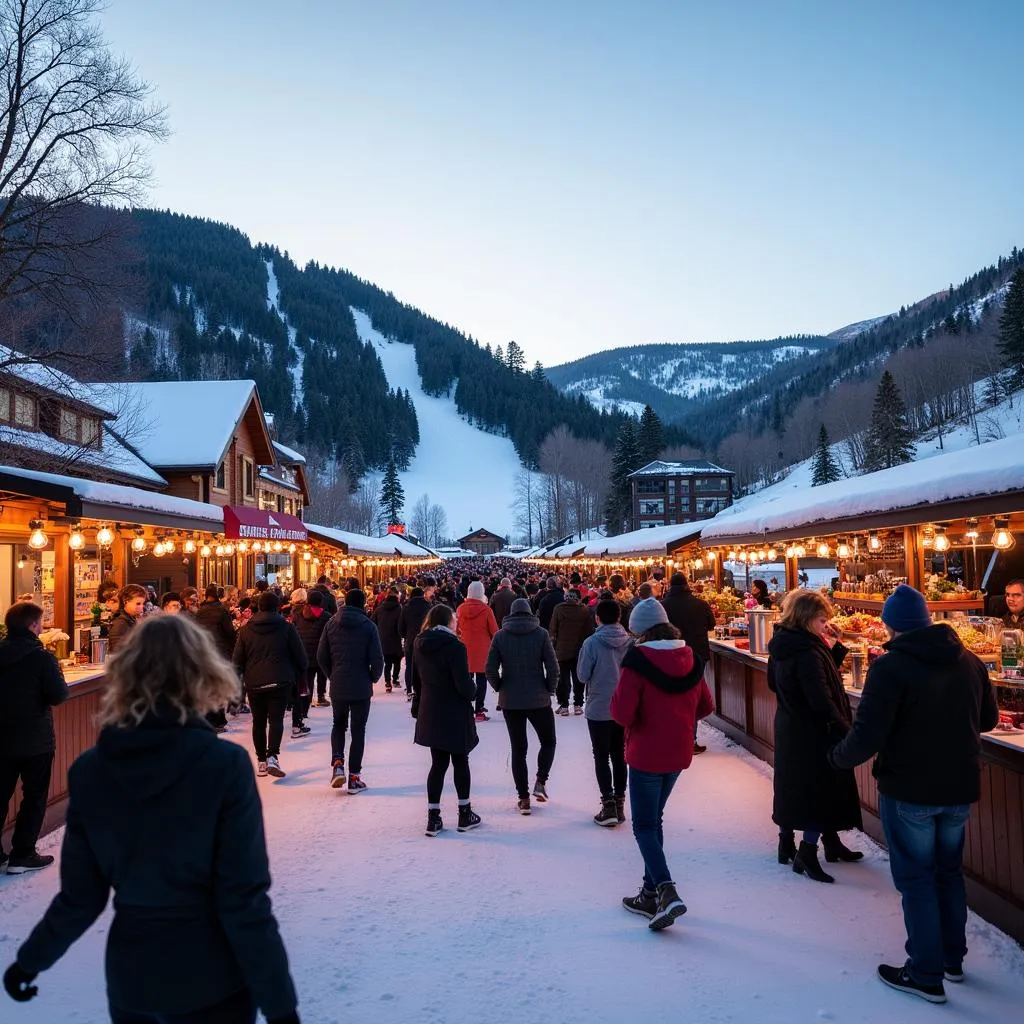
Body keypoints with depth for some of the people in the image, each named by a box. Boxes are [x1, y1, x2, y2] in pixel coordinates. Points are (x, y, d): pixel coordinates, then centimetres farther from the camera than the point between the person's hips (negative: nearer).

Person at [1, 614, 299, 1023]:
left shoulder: (89, 770, -8)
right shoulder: (225, 764, -20)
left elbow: (80, 896, -1)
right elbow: (243, 901, -18)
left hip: (130, 978, 3)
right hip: (212, 981, -3)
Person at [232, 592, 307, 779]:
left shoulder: (246, 630, 5)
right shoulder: (286, 627, -3)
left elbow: (237, 660, 7)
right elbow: (300, 656, 0)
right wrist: (299, 676, 13)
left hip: (254, 682, 3)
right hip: (280, 681, -2)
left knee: (258, 721, 11)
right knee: (276, 718, -2)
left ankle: (261, 761, 15)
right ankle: (272, 756, -18)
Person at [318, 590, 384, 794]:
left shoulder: (331, 624, 0)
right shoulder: (368, 626, -8)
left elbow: (321, 656, 1)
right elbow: (377, 659, -11)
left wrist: (332, 676, 14)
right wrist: (373, 678, 7)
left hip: (337, 686, 3)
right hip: (361, 687, -2)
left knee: (339, 725, 21)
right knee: (358, 730, 7)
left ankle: (337, 763, 1)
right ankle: (354, 777, 8)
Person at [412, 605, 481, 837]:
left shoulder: (419, 645, 3)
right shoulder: (455, 646, -19)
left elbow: (416, 680, 11)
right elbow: (464, 684, -20)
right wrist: (473, 691, 1)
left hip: (430, 713, 6)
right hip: (455, 714, -6)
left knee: (438, 763, 13)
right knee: (460, 761, 11)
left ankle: (433, 818, 12)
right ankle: (465, 814, 21)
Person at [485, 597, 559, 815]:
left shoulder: (500, 635, -2)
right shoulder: (541, 634, -6)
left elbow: (491, 670, -6)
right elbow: (553, 667, -10)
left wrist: (501, 689, 9)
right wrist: (550, 690, 5)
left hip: (510, 701, 2)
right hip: (539, 699, -1)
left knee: (518, 748, 9)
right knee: (548, 742, 18)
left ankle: (523, 797, 9)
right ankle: (540, 782, 2)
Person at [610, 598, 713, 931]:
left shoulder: (637, 659, -18)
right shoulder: (690, 659, 2)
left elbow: (622, 712, -21)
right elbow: (705, 706, 9)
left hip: (646, 755, -7)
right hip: (678, 754, 7)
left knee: (645, 826, 3)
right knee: (654, 819, 19)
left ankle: (666, 891, -13)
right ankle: (651, 894, 26)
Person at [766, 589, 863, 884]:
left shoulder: (783, 646, 4)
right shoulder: (807, 653, -25)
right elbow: (821, 699, -28)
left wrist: (832, 648, 3)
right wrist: (845, 728, -19)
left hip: (789, 727, 9)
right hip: (813, 733, -9)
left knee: (791, 783, 19)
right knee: (822, 787, 2)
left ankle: (786, 843, 31)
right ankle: (807, 854, 7)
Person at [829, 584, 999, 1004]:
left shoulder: (890, 667, -21)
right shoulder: (969, 661, 0)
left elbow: (867, 737, -24)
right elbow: (988, 719, 14)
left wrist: (838, 756, -5)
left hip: (909, 792, -6)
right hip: (960, 788, 6)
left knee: (916, 878, 8)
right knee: (949, 871, 23)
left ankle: (926, 974, 17)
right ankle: (953, 959, 36)